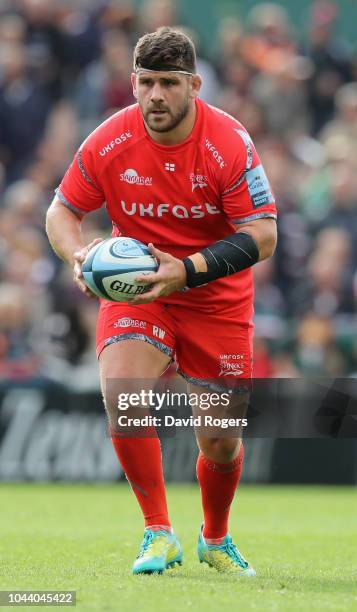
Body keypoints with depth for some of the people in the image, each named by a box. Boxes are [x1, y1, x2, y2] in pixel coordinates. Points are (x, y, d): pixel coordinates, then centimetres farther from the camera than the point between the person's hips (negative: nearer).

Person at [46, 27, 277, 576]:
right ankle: (159, 534, -14)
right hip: (135, 285, 1)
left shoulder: (229, 143, -19)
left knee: (221, 439, 2)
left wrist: (187, 270, -33)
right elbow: (62, 210, -2)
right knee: (120, 393, -27)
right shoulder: (108, 143, -14)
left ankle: (215, 541, 33)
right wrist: (77, 253, -25)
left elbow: (262, 236, -20)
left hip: (216, 297, -1)